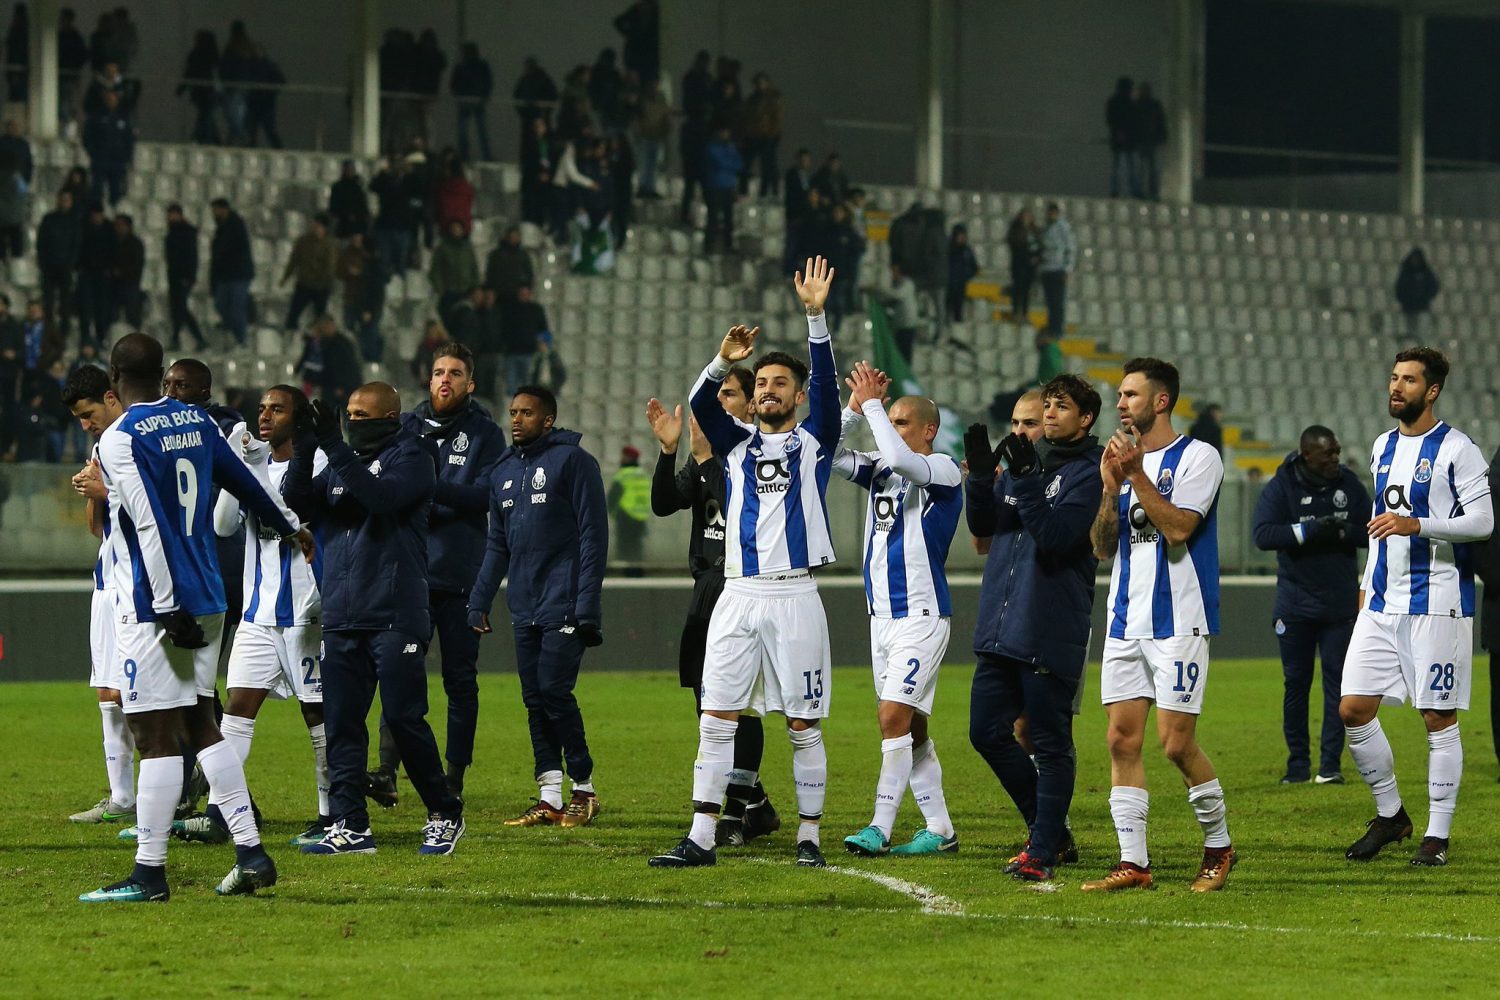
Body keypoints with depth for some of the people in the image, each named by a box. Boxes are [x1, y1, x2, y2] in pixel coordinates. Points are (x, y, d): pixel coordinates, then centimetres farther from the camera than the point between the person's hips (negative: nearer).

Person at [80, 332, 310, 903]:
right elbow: (243, 481, 23)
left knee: (157, 737, -7)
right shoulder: (195, 422, 9)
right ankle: (250, 852, 10)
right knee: (200, 725, 15)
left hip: (154, 609, -7)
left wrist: (169, 609, -19)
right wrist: (291, 526, 40)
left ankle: (149, 873, -6)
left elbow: (150, 526, -20)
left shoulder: (121, 440, -13)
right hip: (206, 599, 7)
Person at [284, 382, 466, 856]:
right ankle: (350, 826, 4)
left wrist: (336, 449, -22)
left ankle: (444, 814, 9)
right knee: (341, 723, 2)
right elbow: (297, 501, 5)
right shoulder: (342, 461, 17)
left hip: (395, 616, -6)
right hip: (341, 617, 6)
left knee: (404, 718, -6)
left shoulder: (411, 458, -2)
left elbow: (382, 496, -21)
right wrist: (303, 453, -11)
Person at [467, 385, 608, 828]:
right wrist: (479, 603, 12)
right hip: (524, 607, 7)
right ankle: (549, 799, 8)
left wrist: (587, 606, -15)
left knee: (555, 692, -10)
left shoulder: (573, 461, -5)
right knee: (535, 699, 5)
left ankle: (584, 788, 3)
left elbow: (593, 536, -9)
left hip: (563, 605, -7)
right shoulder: (504, 472, 17)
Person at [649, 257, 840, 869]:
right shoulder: (737, 444, 14)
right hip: (737, 595, 3)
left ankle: (809, 837, 7)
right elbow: (702, 405, -2)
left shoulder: (814, 441, 7)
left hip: (794, 596, -3)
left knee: (804, 725, 1)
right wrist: (724, 363, -21)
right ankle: (701, 839, -1)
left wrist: (815, 317, -19)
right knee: (716, 721, -1)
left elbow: (826, 383, -7)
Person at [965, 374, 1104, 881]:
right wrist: (980, 473, -5)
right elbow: (983, 526, 10)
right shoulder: (1024, 461, 14)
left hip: (1051, 633, -8)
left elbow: (1056, 535, -19)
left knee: (1049, 743, -2)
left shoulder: (1088, 472, -8)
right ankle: (1051, 832, 23)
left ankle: (1044, 850, 4)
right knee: (988, 732, 10)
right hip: (1000, 626, 8)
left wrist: (1024, 477, -24)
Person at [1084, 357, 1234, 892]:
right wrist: (1111, 487, -2)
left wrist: (1136, 476, -18)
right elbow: (1102, 546, 12)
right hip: (1127, 621, 7)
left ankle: (1218, 846, 11)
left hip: (1178, 621, -7)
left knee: (1176, 743, -8)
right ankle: (1132, 862, 2)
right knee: (1122, 739, 0)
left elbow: (1178, 528, -18)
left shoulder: (1196, 457, -5)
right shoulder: (1124, 459, 16)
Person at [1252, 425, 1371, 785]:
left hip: (1340, 603, 2)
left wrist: (1340, 532, -15)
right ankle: (1298, 762, 12)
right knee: (1296, 682, 4)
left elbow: (1372, 533, 3)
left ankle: (1330, 764, 2)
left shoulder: (1349, 484, 3)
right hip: (1296, 603, -2)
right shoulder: (1282, 486, -6)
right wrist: (1310, 530, -23)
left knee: (1337, 681, -1)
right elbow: (1262, 534, -17)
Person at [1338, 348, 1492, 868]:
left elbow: (1483, 521, -13)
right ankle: (1390, 814, 17)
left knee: (1438, 718, -2)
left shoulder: (1455, 449, -7)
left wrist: (1416, 525, -23)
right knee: (1353, 708, 1)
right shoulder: (1383, 447, 15)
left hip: (1437, 604, -7)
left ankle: (1437, 835, 5)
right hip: (1383, 604, 7)